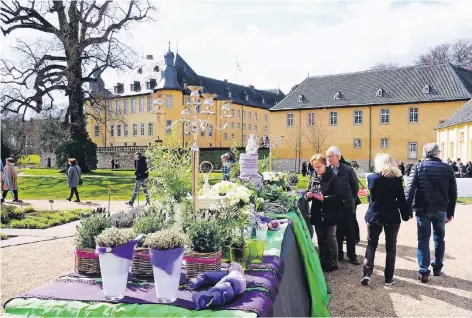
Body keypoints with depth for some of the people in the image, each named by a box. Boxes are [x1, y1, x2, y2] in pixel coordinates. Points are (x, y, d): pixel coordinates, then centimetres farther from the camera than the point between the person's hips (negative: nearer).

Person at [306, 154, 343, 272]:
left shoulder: (333, 178, -11)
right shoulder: (313, 177, 6)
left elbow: (339, 196, -15)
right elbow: (308, 192, 14)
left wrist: (324, 198, -25)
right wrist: (308, 195, -9)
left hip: (329, 214, -6)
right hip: (317, 214, 6)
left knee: (330, 239, 2)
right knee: (321, 239, 14)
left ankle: (333, 264, 15)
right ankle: (323, 262, 27)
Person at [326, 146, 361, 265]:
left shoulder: (348, 170, -5)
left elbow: (355, 186, 1)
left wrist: (351, 199, 4)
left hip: (347, 205, -2)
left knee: (350, 231, 6)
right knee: (337, 231, 11)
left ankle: (352, 256, 16)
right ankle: (339, 254, 22)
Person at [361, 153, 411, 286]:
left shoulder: (371, 177, -5)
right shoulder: (397, 179, -6)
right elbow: (401, 199, -5)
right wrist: (406, 214, 5)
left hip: (374, 216, 0)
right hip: (392, 217, 0)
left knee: (371, 245, 11)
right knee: (391, 247, 10)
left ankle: (367, 274, -1)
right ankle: (388, 278, 14)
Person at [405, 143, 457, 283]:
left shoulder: (418, 167, -4)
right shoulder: (447, 168, 3)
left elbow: (409, 189, -12)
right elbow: (453, 192, 5)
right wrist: (450, 212, 12)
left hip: (423, 209, -2)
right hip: (441, 210, 2)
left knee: (423, 239, 4)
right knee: (439, 238, 18)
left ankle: (424, 272, 1)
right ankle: (437, 267, 29)